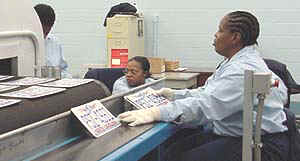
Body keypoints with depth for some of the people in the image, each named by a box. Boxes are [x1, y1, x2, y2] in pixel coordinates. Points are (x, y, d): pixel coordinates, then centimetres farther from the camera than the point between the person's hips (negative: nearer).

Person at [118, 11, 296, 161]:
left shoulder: (245, 70, -24)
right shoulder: (235, 62, 11)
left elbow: (206, 106, -32)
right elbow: (207, 93, 15)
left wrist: (155, 113, -35)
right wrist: (174, 95, 3)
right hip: (232, 135, 10)